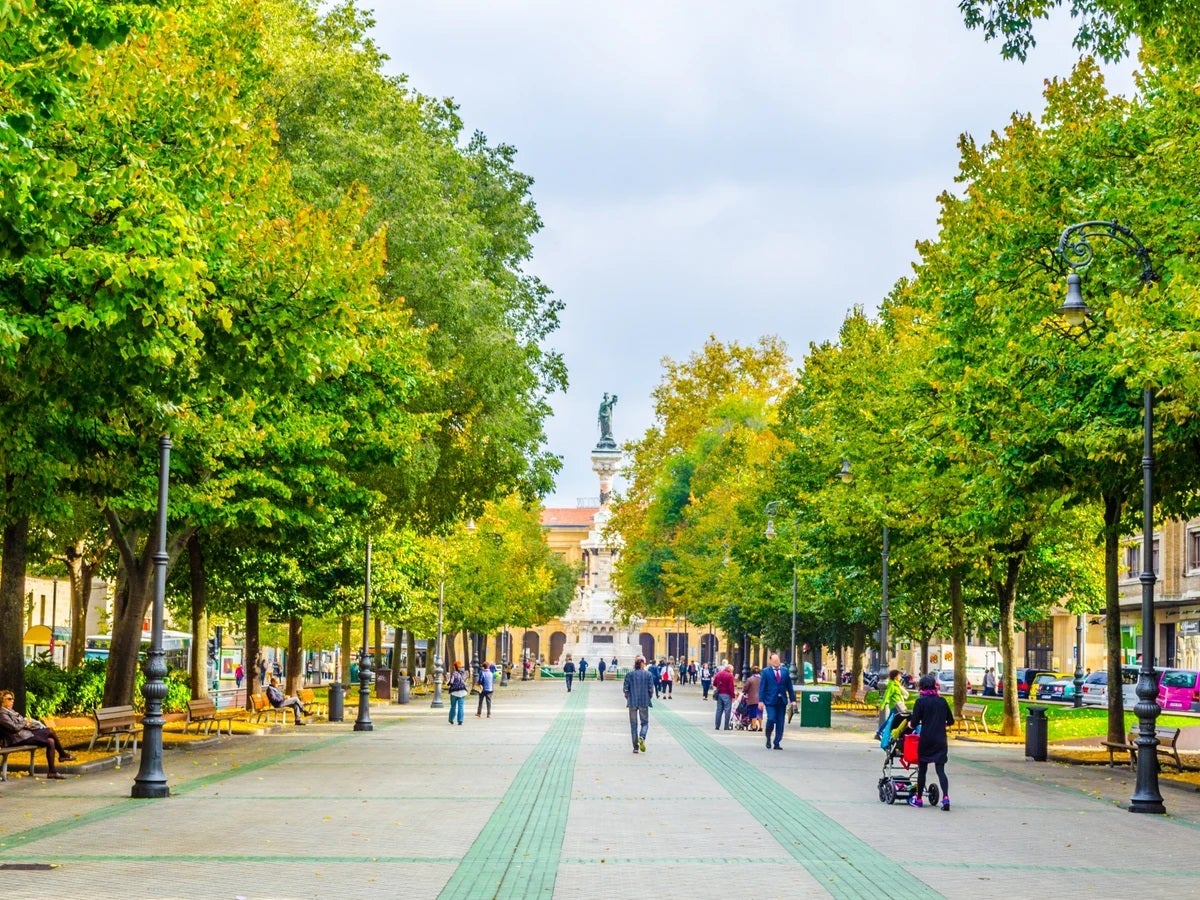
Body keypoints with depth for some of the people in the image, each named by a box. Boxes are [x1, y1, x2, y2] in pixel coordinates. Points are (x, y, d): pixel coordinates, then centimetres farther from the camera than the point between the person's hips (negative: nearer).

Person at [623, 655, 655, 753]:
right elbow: (651, 689, -5)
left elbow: (625, 688, -2)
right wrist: (649, 697, 13)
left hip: (632, 702, 1)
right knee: (644, 722, 12)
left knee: (633, 724, 9)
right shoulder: (648, 674, -4)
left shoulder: (629, 674, -2)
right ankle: (642, 737, -18)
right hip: (644, 702, -1)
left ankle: (635, 747, 7)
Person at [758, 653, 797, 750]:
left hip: (782, 701, 3)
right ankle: (768, 738, 10)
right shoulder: (766, 672, 2)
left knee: (780, 723, 1)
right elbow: (762, 687, -1)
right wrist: (761, 701, -8)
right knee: (771, 719, -15)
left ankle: (776, 743, 9)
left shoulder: (785, 671, 11)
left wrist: (793, 699, 6)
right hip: (770, 701, -3)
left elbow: (789, 686, 12)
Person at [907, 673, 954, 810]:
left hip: (926, 740, -3)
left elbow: (914, 723, -9)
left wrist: (911, 724, 13)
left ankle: (918, 798, 19)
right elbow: (951, 721, 12)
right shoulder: (942, 701, 5)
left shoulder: (920, 701, -7)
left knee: (922, 769, 9)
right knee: (940, 769, 1)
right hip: (941, 741, 3)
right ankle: (945, 797, -17)